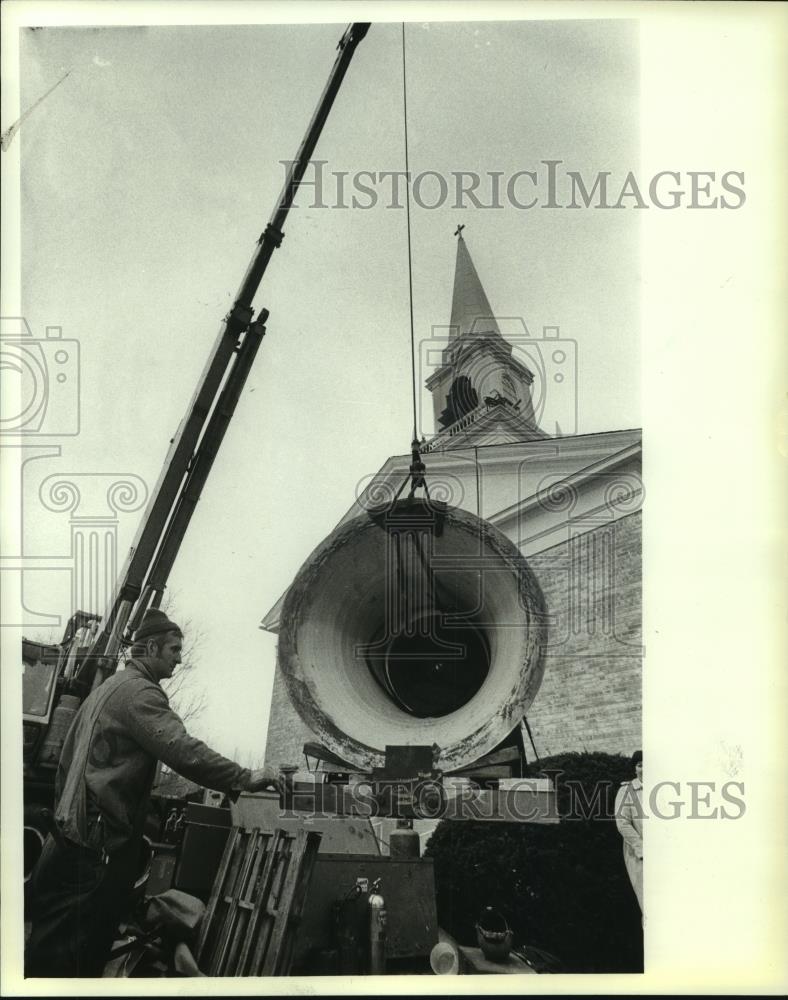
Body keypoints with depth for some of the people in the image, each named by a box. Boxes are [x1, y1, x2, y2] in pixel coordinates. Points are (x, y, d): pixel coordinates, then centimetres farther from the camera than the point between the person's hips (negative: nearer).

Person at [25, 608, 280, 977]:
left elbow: (67, 762, 27)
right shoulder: (140, 691, -12)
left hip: (74, 838, 10)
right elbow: (183, 750, -25)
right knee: (67, 961, -7)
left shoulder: (107, 688, 21)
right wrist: (244, 779, -24)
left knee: (53, 952, 13)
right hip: (97, 849, -10)